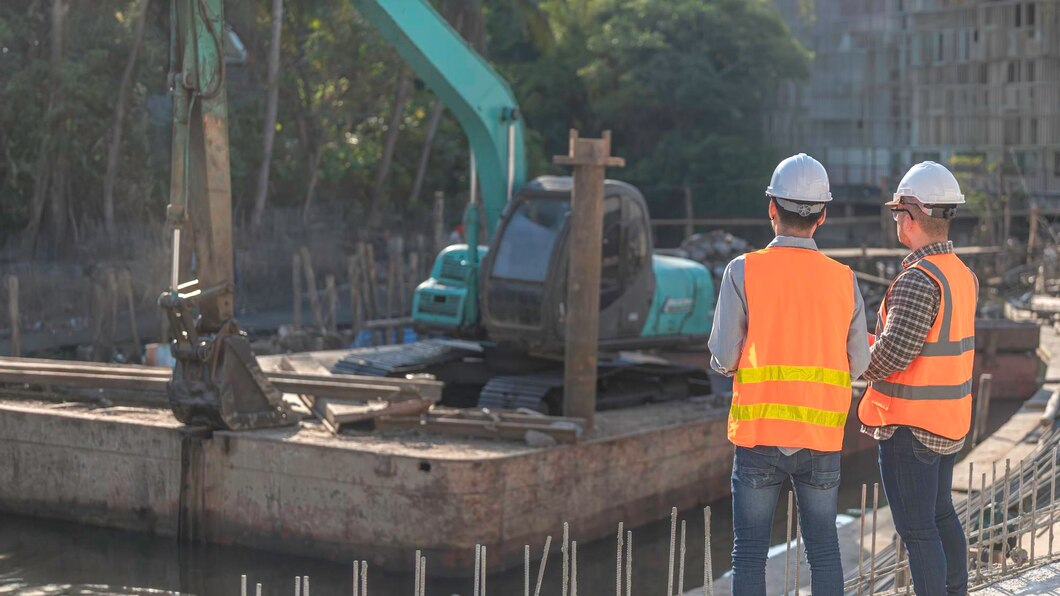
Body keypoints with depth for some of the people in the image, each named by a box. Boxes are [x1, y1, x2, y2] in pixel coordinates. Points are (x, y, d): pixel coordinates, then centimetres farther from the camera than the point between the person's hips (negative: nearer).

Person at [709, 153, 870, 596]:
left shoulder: (743, 271, -8)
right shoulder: (842, 280, 0)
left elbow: (723, 359, -8)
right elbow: (858, 364, 4)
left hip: (759, 435, -2)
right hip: (821, 441, 2)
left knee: (749, 552, 6)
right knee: (823, 548, 13)